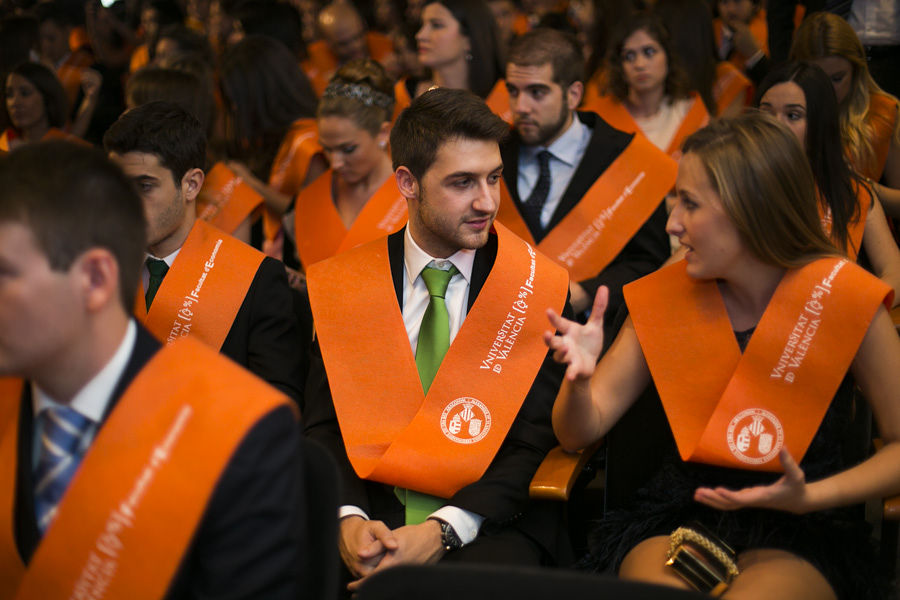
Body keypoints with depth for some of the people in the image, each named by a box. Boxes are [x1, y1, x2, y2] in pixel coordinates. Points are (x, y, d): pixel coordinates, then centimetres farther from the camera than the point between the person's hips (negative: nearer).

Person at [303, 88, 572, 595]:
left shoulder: (541, 289, 2)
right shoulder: (343, 284, 8)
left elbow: (535, 444, -2)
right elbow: (322, 425, 5)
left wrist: (444, 530, -15)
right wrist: (349, 517, -15)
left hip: (488, 521, -1)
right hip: (373, 511, 2)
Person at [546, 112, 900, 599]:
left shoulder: (844, 298, -6)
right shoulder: (664, 298, 2)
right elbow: (579, 432, 3)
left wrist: (809, 498, -16)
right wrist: (579, 375, -20)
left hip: (801, 531, -1)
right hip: (677, 517, 2)